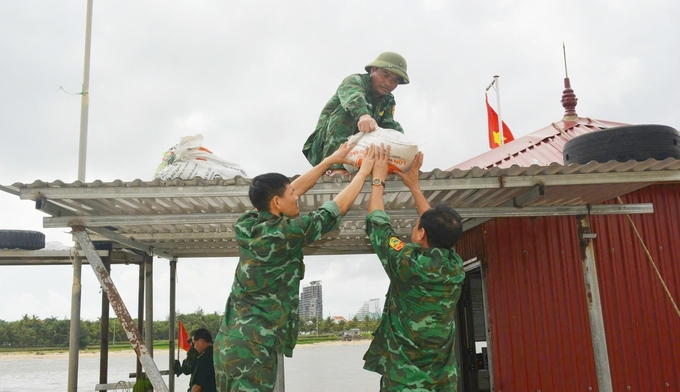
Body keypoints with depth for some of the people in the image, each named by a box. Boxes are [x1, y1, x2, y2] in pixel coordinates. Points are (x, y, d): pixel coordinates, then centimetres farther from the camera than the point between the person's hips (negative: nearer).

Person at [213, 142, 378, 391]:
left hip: (228, 342, 8)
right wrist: (365, 171, 11)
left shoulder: (248, 225, 5)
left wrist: (330, 160, 25)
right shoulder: (284, 233, -15)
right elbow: (340, 206, -4)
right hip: (253, 348, -8)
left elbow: (295, 189, 18)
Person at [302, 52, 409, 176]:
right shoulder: (356, 80, -10)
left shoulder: (387, 101, 10)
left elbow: (390, 124, -9)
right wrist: (363, 115, -58)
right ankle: (336, 167, -39)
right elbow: (353, 96, -35)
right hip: (325, 149, -6)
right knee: (348, 109, -28)